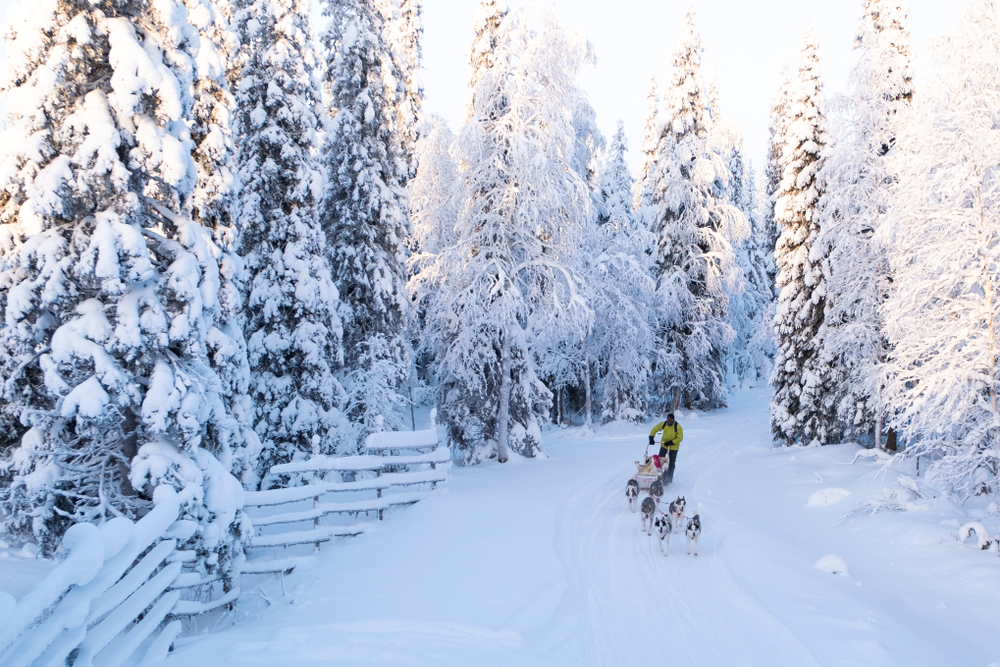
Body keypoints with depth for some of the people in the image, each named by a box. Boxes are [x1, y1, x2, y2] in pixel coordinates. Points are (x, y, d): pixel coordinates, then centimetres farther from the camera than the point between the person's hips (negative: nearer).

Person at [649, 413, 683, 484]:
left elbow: (680, 438, -17)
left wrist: (671, 442, -24)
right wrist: (651, 438, -10)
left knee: (671, 463, 3)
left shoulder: (678, 427, -20)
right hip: (664, 445, 3)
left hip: (673, 447, -3)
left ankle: (669, 477, 13)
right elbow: (655, 429, 0)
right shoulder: (663, 424, -12)